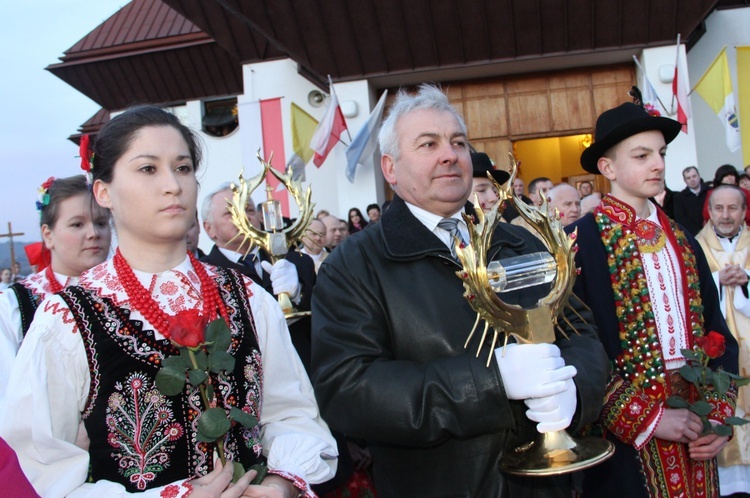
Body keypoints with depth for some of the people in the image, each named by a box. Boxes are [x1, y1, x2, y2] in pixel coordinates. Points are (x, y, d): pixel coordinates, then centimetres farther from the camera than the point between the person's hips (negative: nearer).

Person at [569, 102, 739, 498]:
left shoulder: (681, 239, 8)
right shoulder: (582, 240, -12)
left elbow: (714, 328, 9)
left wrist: (720, 412, -1)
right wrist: (648, 418, -13)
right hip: (629, 436, -5)